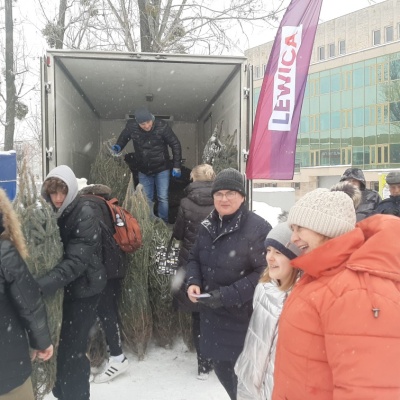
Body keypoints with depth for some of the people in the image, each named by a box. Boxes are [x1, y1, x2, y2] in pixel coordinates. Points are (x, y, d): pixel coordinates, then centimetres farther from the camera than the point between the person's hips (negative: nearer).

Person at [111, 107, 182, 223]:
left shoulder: (162, 126, -22)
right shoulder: (131, 126, -16)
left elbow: (175, 145, -12)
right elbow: (123, 138, 7)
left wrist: (176, 166, -12)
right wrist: (118, 147, -13)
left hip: (161, 169, -2)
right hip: (143, 170, 2)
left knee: (163, 198, 2)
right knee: (146, 199, 11)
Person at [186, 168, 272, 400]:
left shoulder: (258, 228, -17)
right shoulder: (208, 226, 6)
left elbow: (264, 273, -20)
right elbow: (195, 258, 16)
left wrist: (227, 295, -23)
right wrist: (193, 282, -4)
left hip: (243, 319, -6)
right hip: (212, 315, 7)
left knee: (243, 376, 5)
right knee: (221, 367, 22)